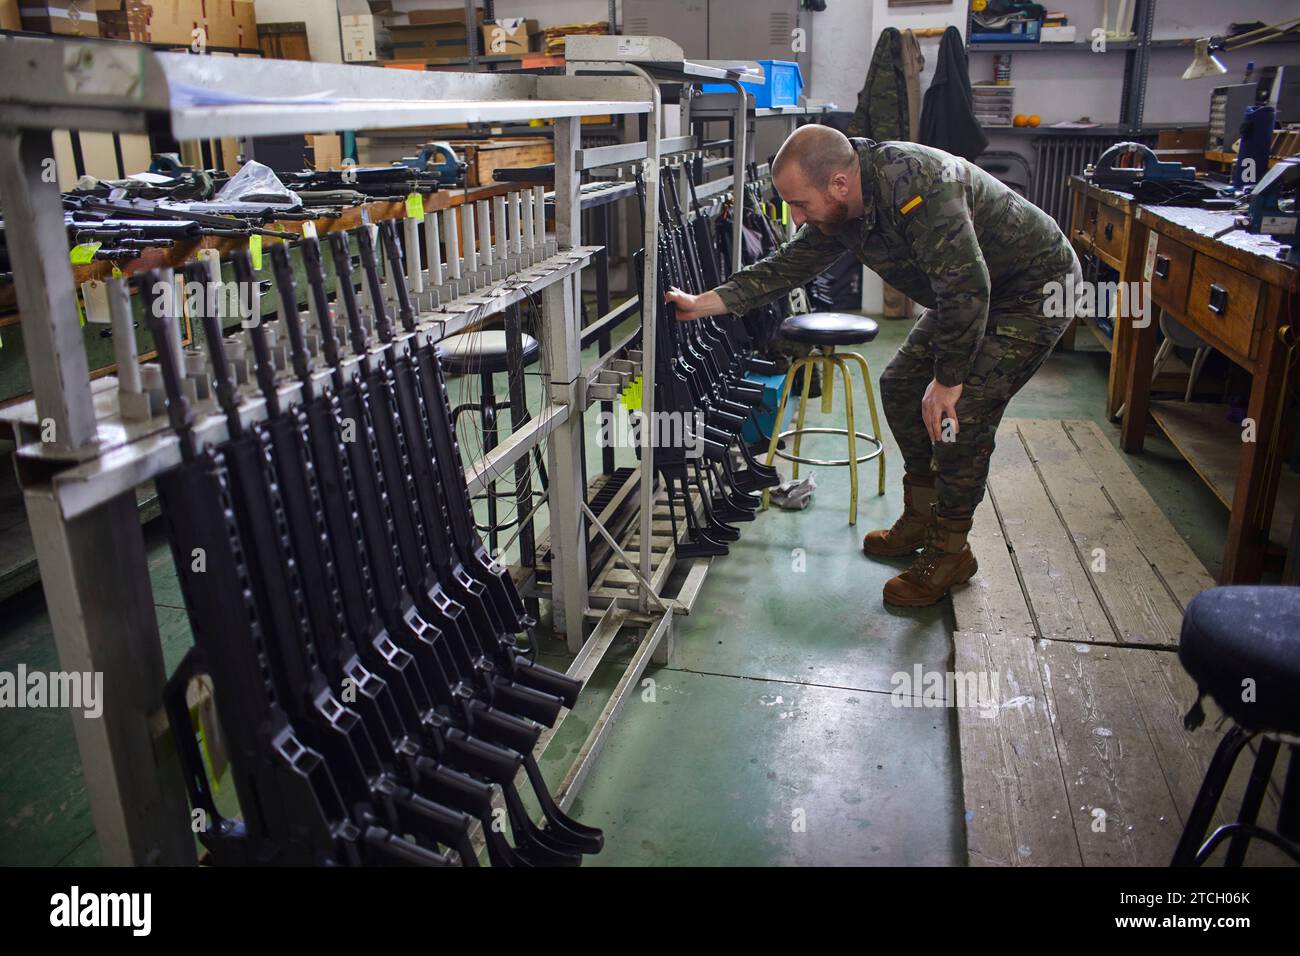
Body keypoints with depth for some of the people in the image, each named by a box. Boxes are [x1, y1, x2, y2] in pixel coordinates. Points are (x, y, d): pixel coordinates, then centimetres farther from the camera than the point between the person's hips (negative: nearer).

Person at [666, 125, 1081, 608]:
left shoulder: (916, 185, -36)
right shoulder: (838, 211, -8)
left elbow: (965, 286, -36)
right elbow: (784, 268, 0)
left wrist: (948, 379, -26)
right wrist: (699, 304, -6)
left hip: (1037, 286, -9)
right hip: (971, 291, 9)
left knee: (962, 413, -17)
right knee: (901, 388, 8)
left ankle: (949, 552, 1)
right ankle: (920, 519, 24)